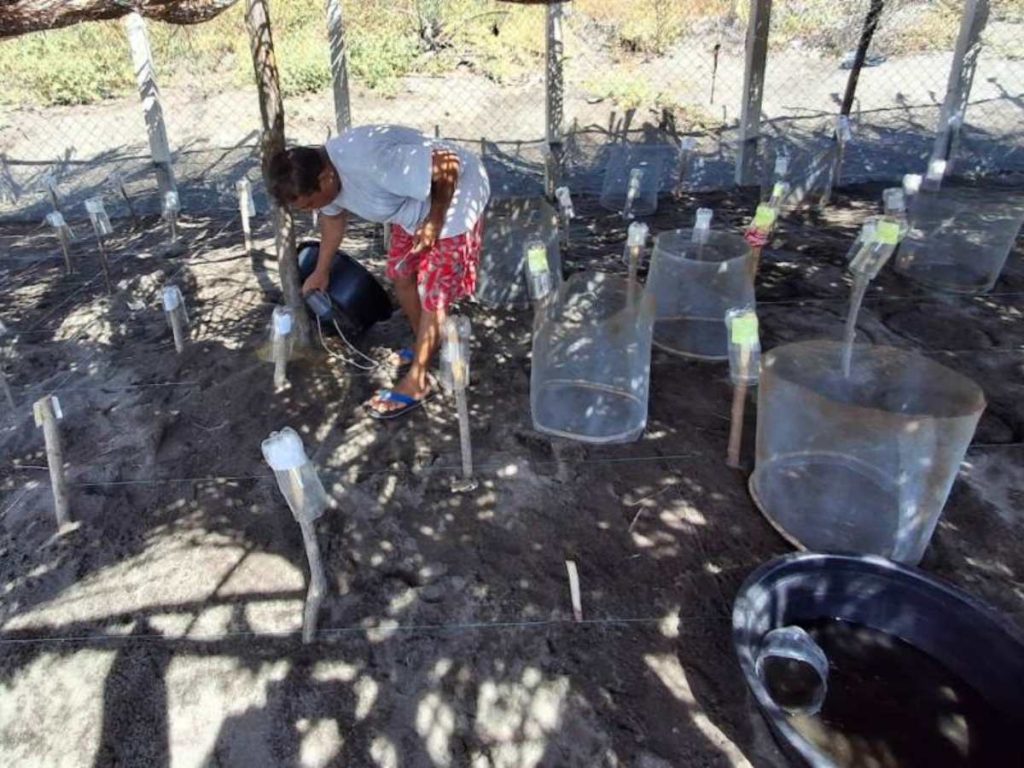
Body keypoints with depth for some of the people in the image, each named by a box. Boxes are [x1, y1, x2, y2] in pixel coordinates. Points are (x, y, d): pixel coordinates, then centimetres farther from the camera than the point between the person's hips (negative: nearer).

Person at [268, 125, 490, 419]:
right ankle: (425, 347, 39)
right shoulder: (324, 171, -8)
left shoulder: (371, 162, -37)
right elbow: (333, 216, 14)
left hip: (454, 201, -9)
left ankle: (415, 384, 11)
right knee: (401, 276, 17)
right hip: (415, 203, 9)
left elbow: (449, 164, -30)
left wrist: (434, 221, -20)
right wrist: (321, 271, 24)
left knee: (433, 295, -2)